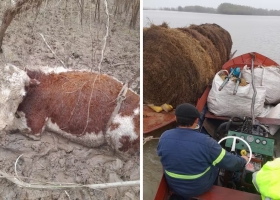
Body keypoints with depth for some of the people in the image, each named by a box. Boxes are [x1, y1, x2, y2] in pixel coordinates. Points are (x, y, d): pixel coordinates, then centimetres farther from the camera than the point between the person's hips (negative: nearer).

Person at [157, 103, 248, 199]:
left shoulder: (164, 137, -18)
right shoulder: (205, 142, -30)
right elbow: (229, 162, -18)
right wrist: (243, 160, 4)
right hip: (200, 188, -3)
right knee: (216, 163, 25)